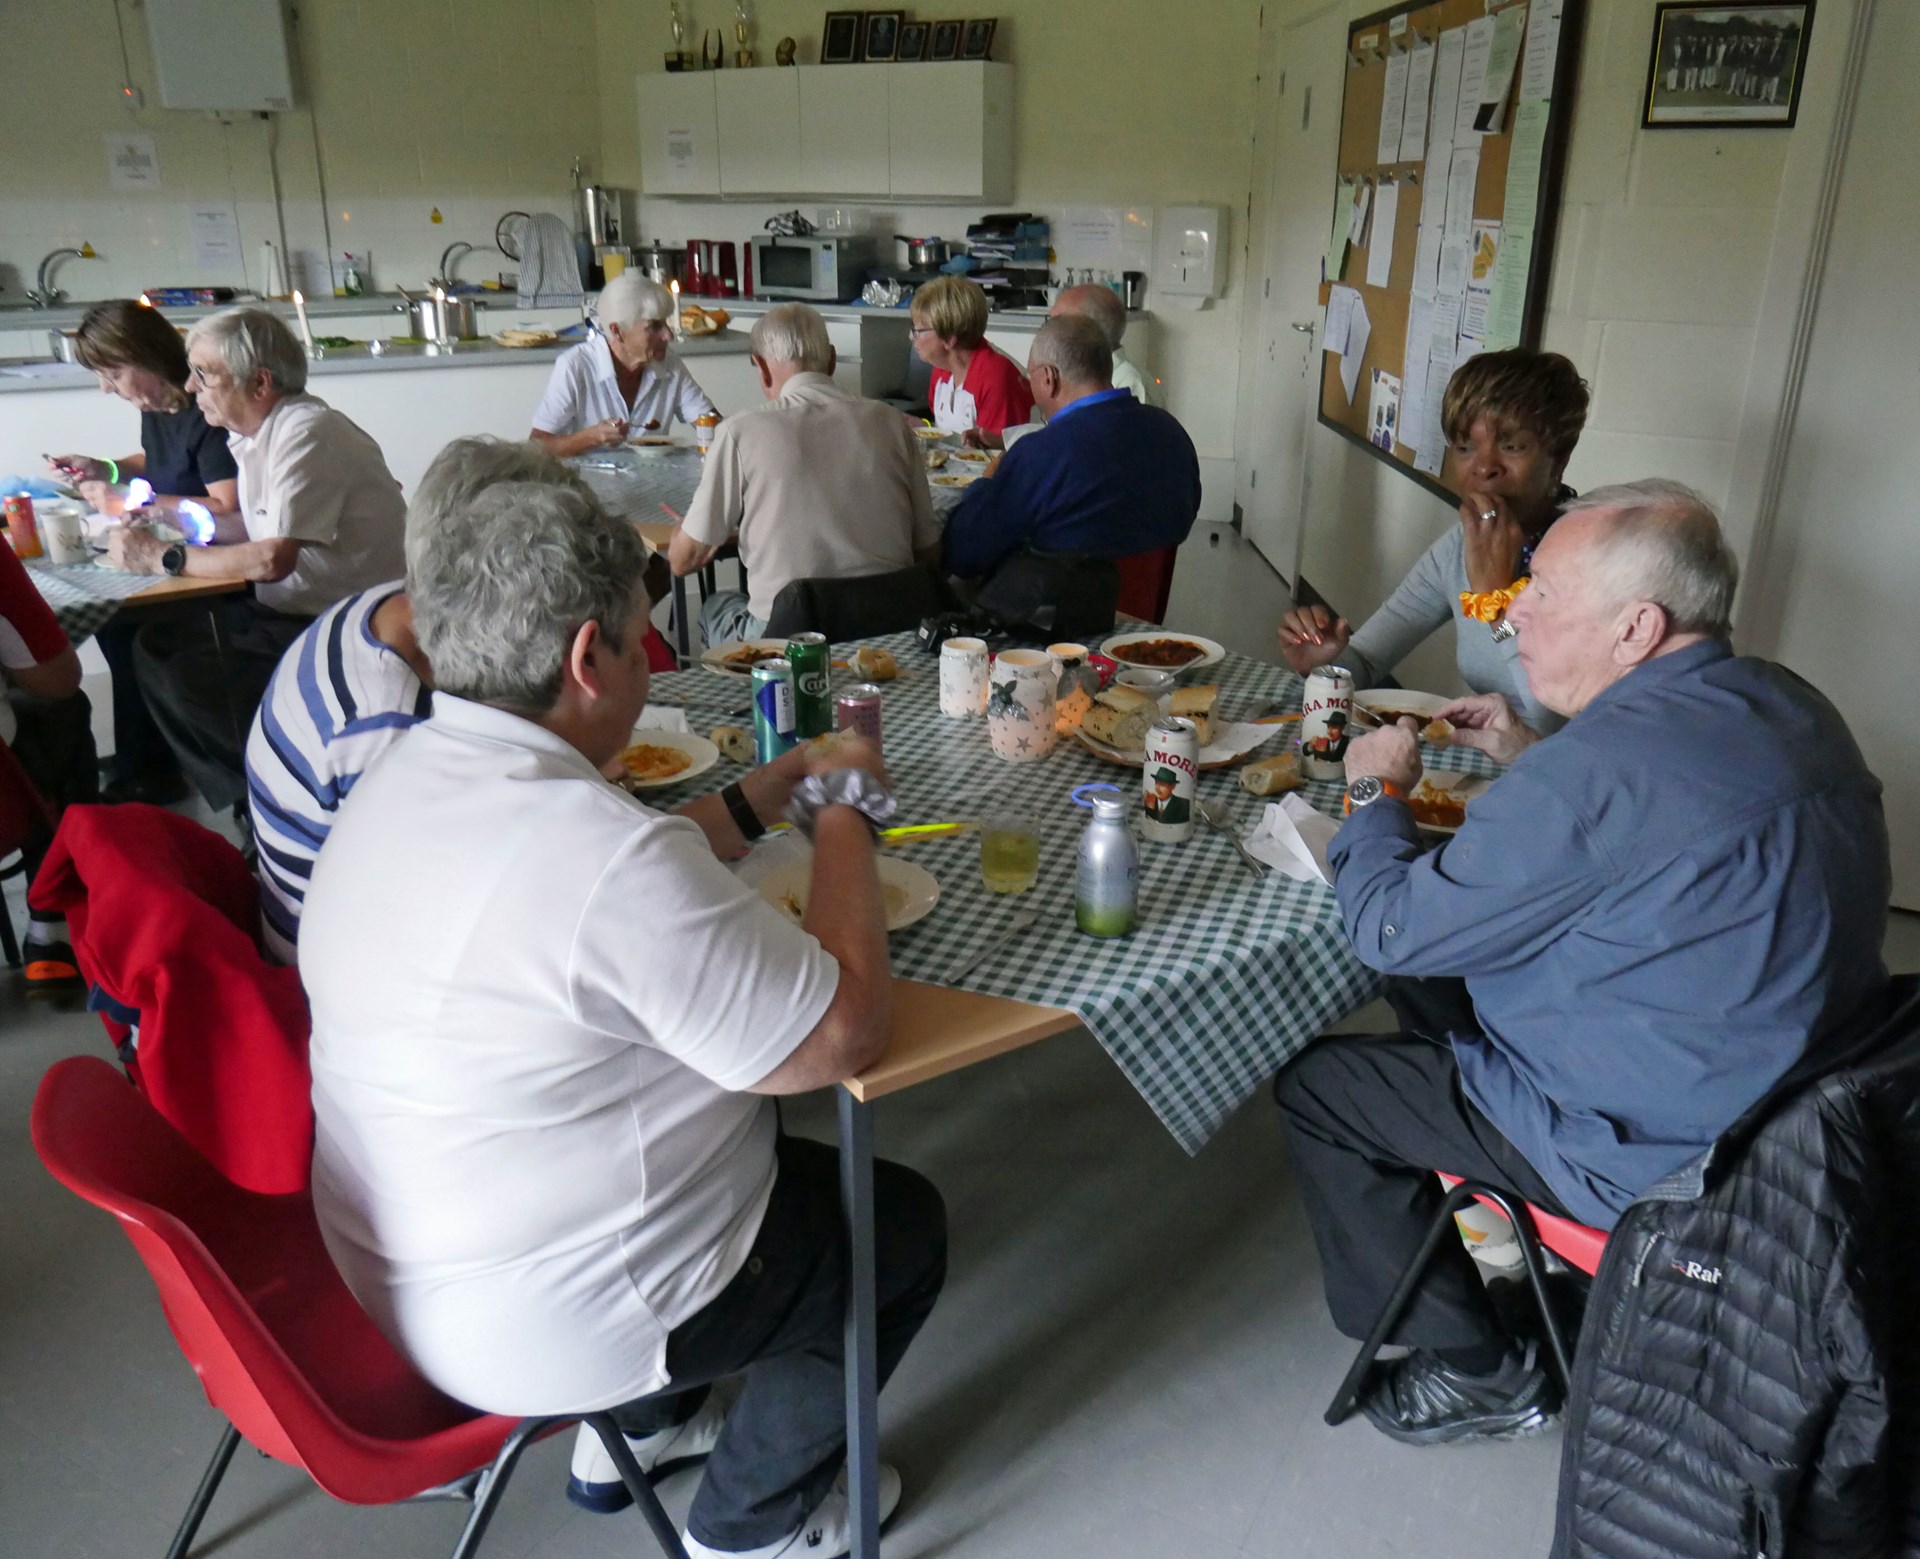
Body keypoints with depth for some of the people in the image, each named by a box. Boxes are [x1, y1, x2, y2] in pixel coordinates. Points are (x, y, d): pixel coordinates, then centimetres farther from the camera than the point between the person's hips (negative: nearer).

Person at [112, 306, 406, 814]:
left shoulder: (307, 433, -20)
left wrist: (161, 558, -15)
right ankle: (239, 793, 12)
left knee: (188, 678, -18)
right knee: (157, 643, 6)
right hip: (288, 609, 10)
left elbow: (273, 558, -26)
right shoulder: (252, 432, 9)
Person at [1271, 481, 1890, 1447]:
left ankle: (1476, 1373, 14)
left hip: (1658, 1152, -9)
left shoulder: (1601, 764, -31)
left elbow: (1393, 931, -20)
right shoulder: (1784, 706, -1)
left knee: (1311, 1083, 1)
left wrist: (1376, 790, -3)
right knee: (1443, 1001, 24)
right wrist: (1530, 758, 8)